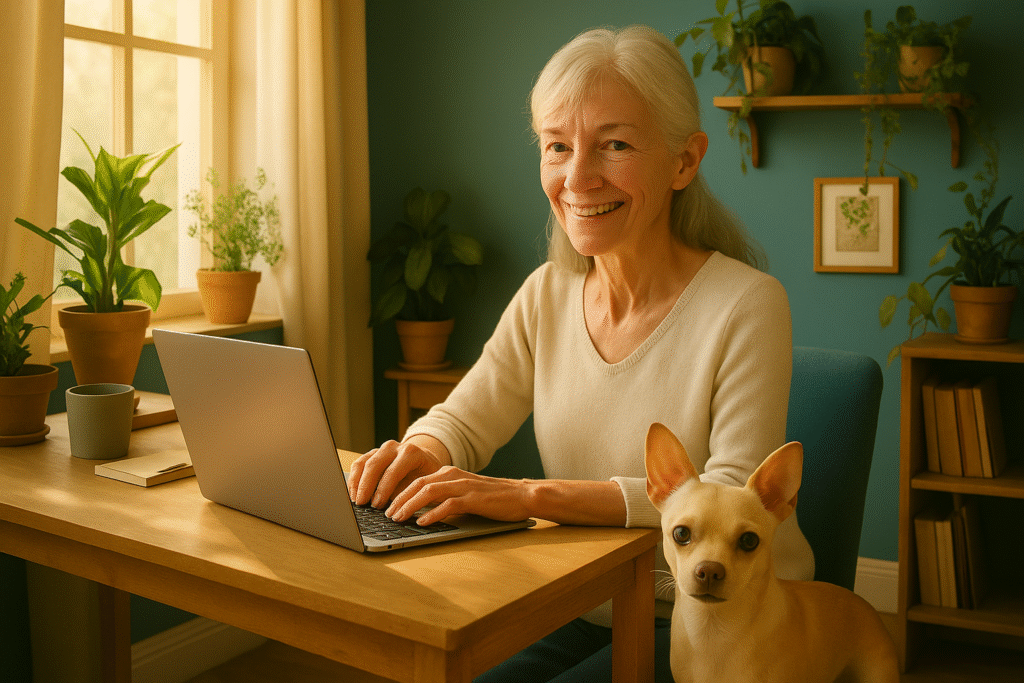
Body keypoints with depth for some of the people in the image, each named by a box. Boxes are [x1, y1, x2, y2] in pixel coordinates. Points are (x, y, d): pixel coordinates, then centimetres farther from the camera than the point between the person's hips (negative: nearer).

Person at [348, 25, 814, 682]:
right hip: (587, 614, 5)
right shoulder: (547, 295, 0)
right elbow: (462, 420, 6)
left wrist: (534, 495, -33)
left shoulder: (747, 306, -18)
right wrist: (419, 452, -19)